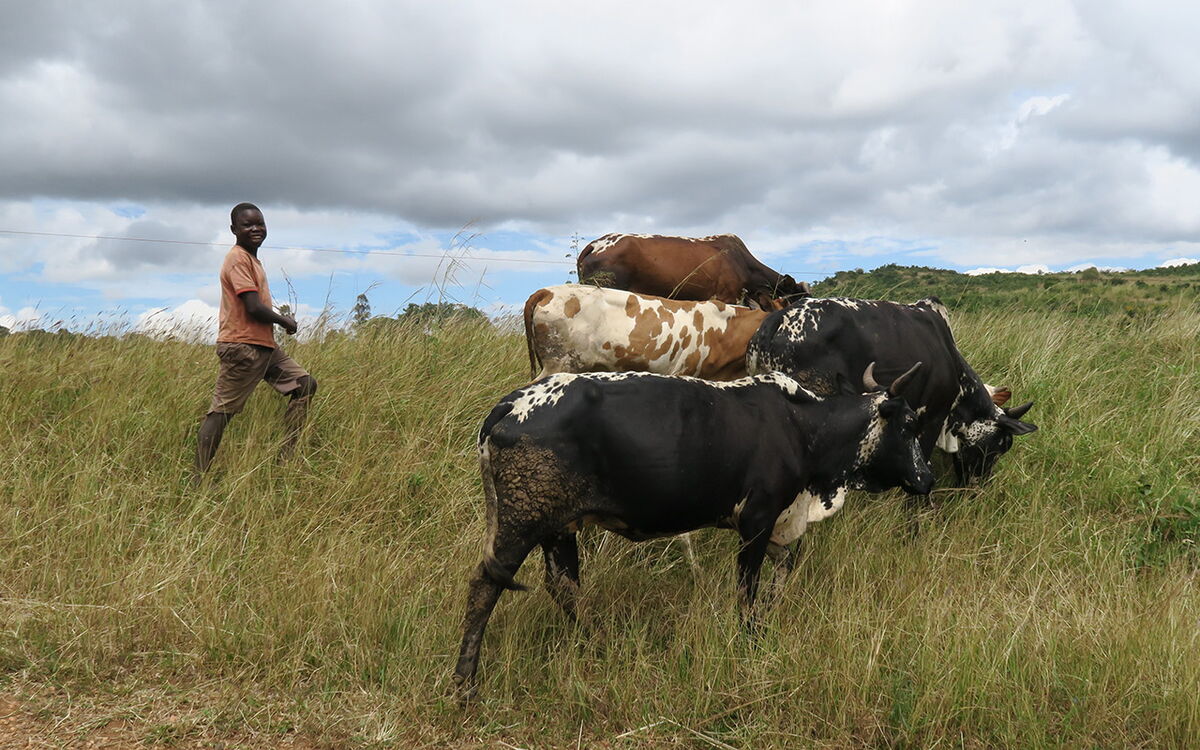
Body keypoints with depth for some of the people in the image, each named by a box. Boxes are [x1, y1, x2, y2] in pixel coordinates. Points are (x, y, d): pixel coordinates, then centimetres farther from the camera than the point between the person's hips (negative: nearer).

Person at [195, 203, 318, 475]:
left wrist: (281, 320, 4)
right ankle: (200, 477, -2)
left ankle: (287, 458, 11)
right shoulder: (238, 259, -12)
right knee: (222, 410, -7)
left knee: (305, 384, 9)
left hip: (263, 346, 10)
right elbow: (254, 307, -21)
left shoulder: (251, 259, 19)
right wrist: (285, 321, -6)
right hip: (242, 346, -10)